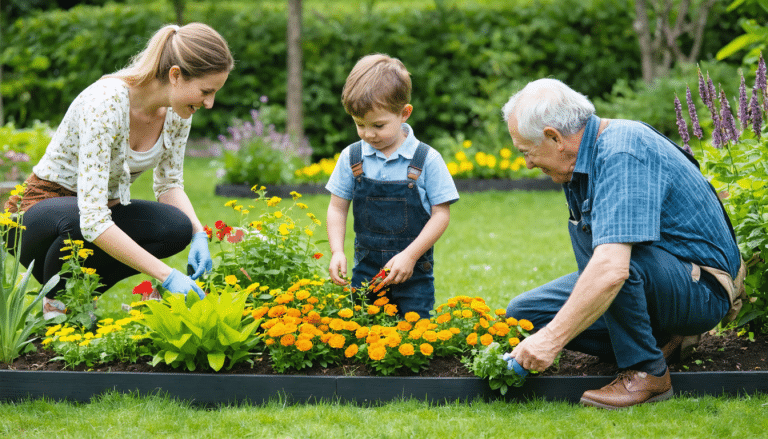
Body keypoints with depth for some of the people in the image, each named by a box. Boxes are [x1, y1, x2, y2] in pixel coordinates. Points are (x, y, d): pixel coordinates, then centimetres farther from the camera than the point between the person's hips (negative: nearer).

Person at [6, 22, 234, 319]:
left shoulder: (178, 110, -10)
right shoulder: (106, 103, -33)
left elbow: (169, 184, 4)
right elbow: (92, 219, -38)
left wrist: (198, 234, -16)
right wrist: (166, 275, -41)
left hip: (100, 210, 6)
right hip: (40, 213, -6)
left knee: (177, 227, -21)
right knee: (77, 222, -40)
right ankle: (54, 308, -9)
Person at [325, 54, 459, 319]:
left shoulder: (427, 160, -6)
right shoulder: (352, 158, 2)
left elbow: (441, 214, -4)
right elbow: (337, 208, 9)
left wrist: (410, 255, -12)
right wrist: (337, 252, -6)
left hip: (413, 270, -2)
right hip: (366, 270, 2)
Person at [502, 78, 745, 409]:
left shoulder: (623, 152, -27)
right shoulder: (583, 158, 4)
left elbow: (612, 268, -37)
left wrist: (552, 338, -33)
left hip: (701, 287, -9)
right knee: (523, 311, 2)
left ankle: (647, 372, -19)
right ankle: (656, 337, 5)